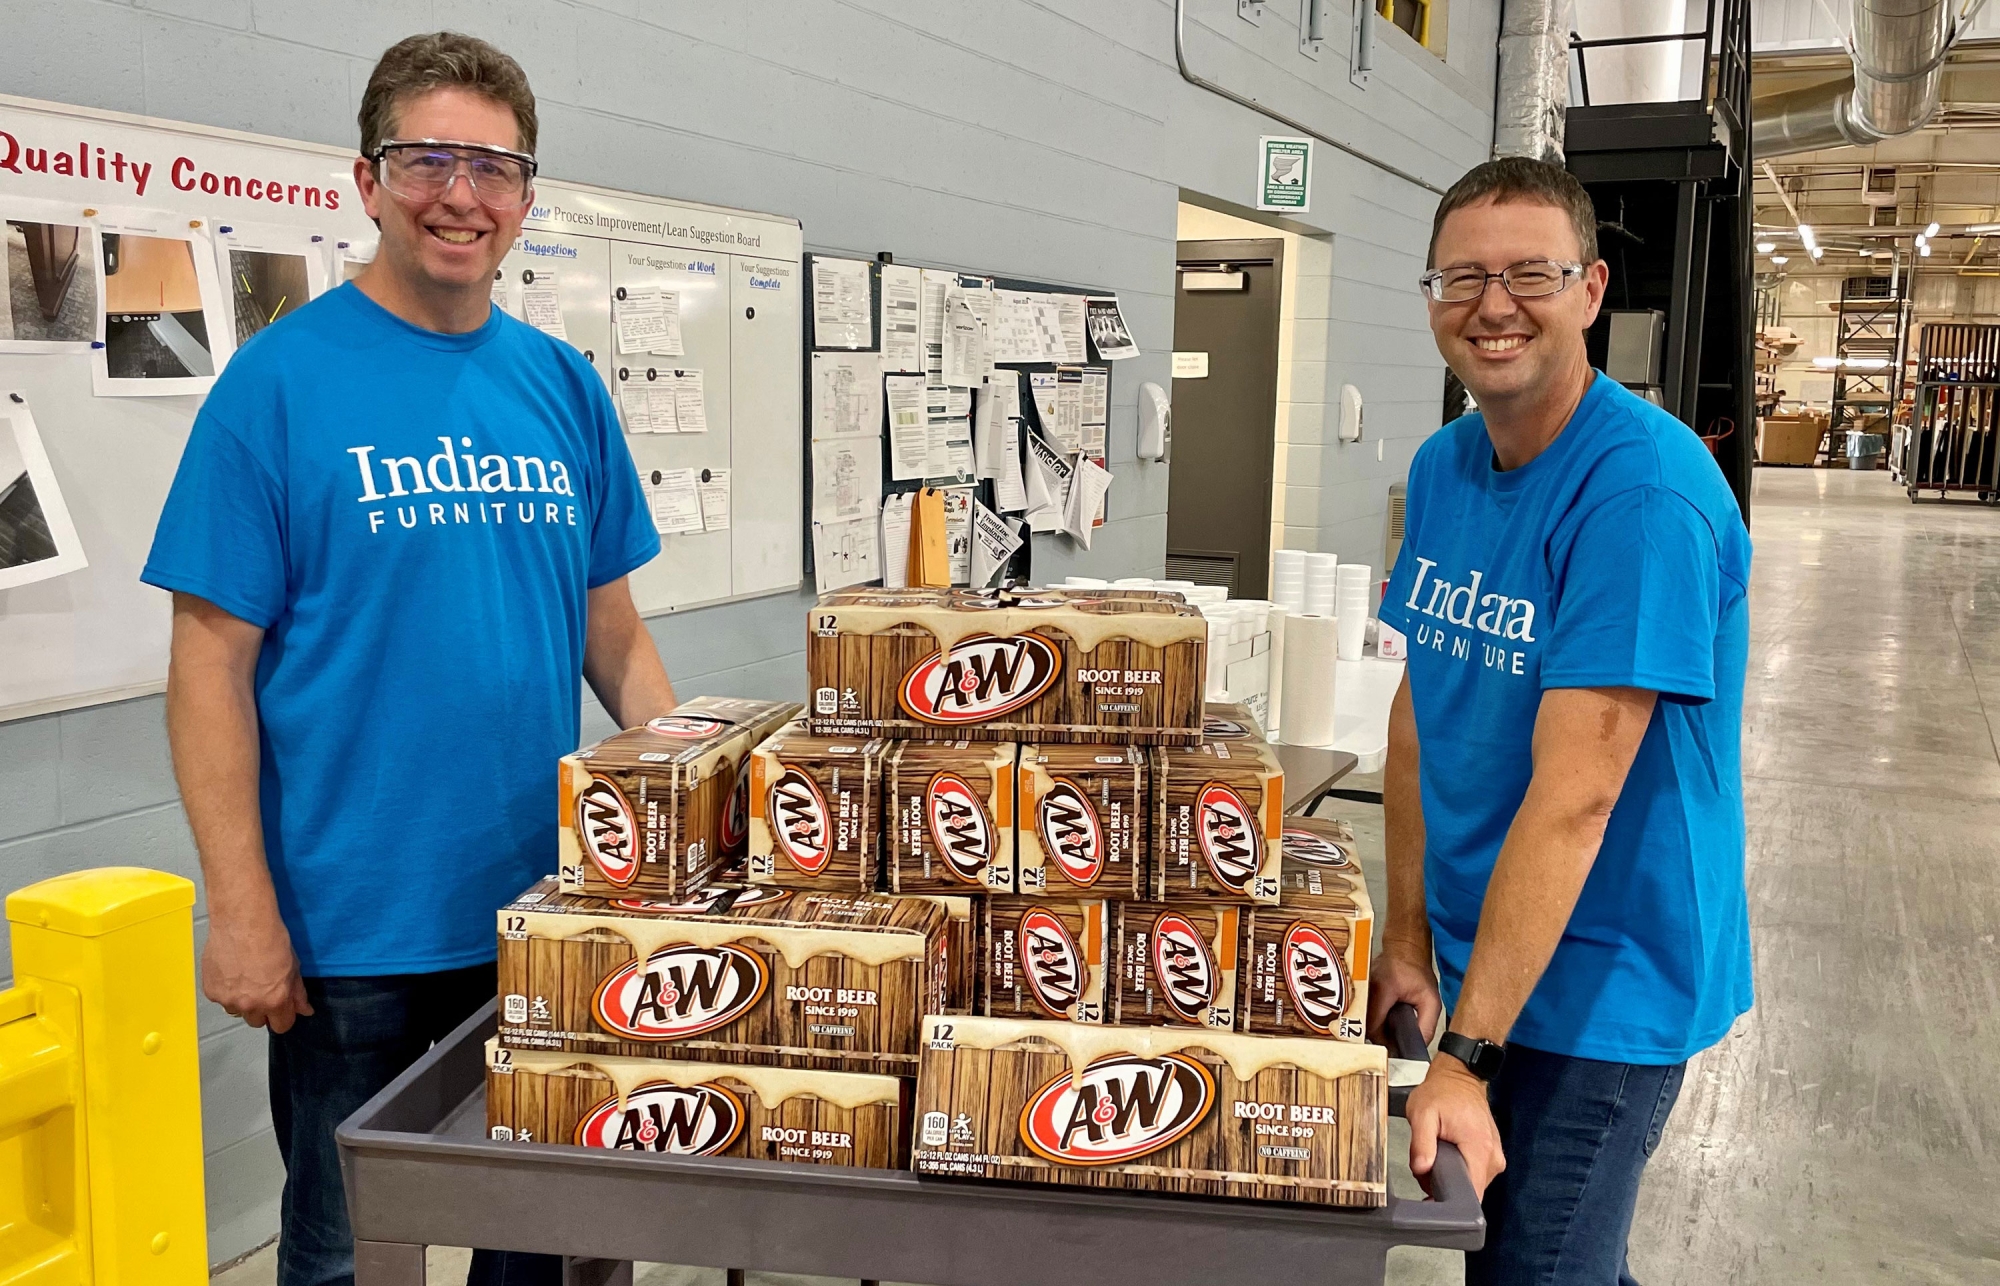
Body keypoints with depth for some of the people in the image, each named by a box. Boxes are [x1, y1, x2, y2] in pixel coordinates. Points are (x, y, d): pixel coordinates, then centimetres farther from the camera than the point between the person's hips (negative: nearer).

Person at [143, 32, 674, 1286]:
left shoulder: (563, 384, 5)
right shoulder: (283, 380, -8)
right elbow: (215, 659, -9)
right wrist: (242, 905, -13)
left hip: (547, 903, 4)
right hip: (354, 929, -4)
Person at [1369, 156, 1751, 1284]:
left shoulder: (1644, 489, -24)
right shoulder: (1444, 466, 1)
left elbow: (1573, 795, -28)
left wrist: (1468, 1053, -27)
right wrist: (1410, 940, 1)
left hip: (1599, 982, -7)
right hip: (1481, 948, 7)